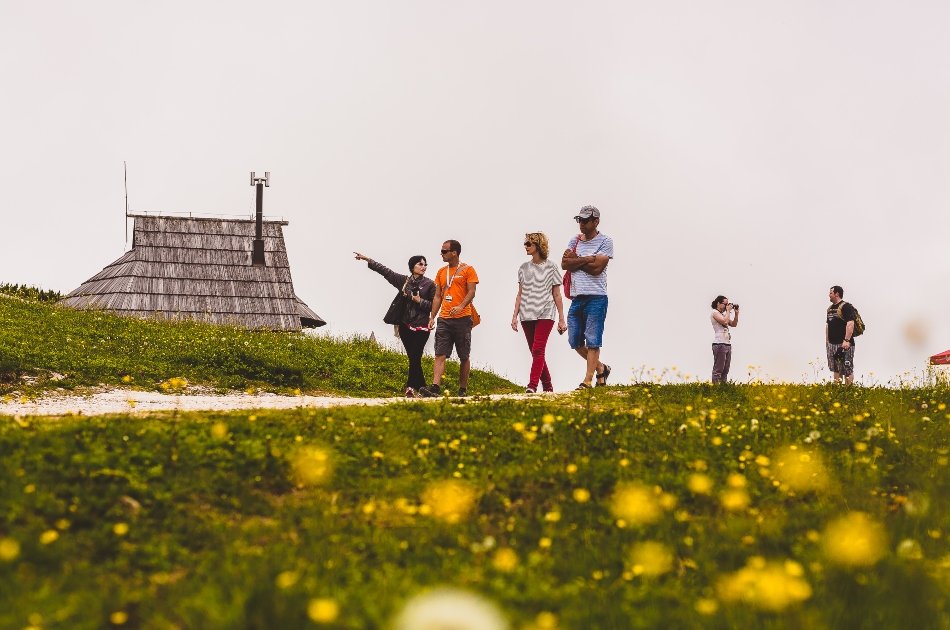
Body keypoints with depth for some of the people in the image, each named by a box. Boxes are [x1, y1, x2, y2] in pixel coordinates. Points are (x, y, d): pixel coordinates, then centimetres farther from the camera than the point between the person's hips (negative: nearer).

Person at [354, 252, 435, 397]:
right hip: (405, 326, 3)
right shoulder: (403, 280, 10)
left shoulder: (430, 284, 1)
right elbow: (385, 271, 12)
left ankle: (411, 387, -4)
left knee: (415, 358, -8)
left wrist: (420, 301, -13)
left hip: (421, 327, -3)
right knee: (413, 358, 3)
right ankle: (421, 388, 8)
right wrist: (368, 260, 11)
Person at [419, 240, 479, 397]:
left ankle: (463, 389, 12)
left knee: (464, 356, 4)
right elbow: (437, 296, 17)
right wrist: (432, 317, 9)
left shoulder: (467, 270, 1)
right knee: (440, 355, -8)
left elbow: (471, 292, -8)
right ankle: (435, 387, -17)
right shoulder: (441, 272, 16)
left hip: (462, 318, -4)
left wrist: (461, 306, -24)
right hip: (444, 319, 4)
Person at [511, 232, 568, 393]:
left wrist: (561, 319, 0)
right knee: (536, 353, 6)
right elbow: (520, 294, 14)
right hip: (527, 315, 5)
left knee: (538, 350, -17)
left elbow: (557, 295, 2)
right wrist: (515, 316, 6)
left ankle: (532, 385, -25)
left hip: (545, 314, -4)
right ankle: (547, 386, 15)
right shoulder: (524, 268, 12)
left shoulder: (551, 267, 1)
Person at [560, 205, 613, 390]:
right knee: (575, 340, 8)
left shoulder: (605, 242, -3)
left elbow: (597, 268, -14)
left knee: (592, 341, -5)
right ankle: (600, 368, 26)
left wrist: (574, 260, -5)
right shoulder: (574, 241, 14)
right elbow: (564, 264, 0)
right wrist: (585, 260, -11)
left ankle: (587, 380, -3)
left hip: (596, 298, -6)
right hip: (577, 298, 6)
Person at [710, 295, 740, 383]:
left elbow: (734, 324, 22)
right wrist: (728, 311, -7)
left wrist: (736, 313, 12)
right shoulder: (714, 312, -5)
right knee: (718, 370, -11)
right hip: (719, 344, -9)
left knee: (725, 370, 6)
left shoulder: (724, 314, 21)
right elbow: (725, 321, -19)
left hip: (728, 344, 9)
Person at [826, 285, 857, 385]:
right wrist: (826, 341, 20)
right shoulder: (830, 308, 17)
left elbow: (850, 324, -18)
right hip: (832, 343, 9)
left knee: (847, 369, -8)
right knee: (835, 369, 11)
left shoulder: (846, 307, -10)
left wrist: (846, 340, -25)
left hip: (844, 344, -9)